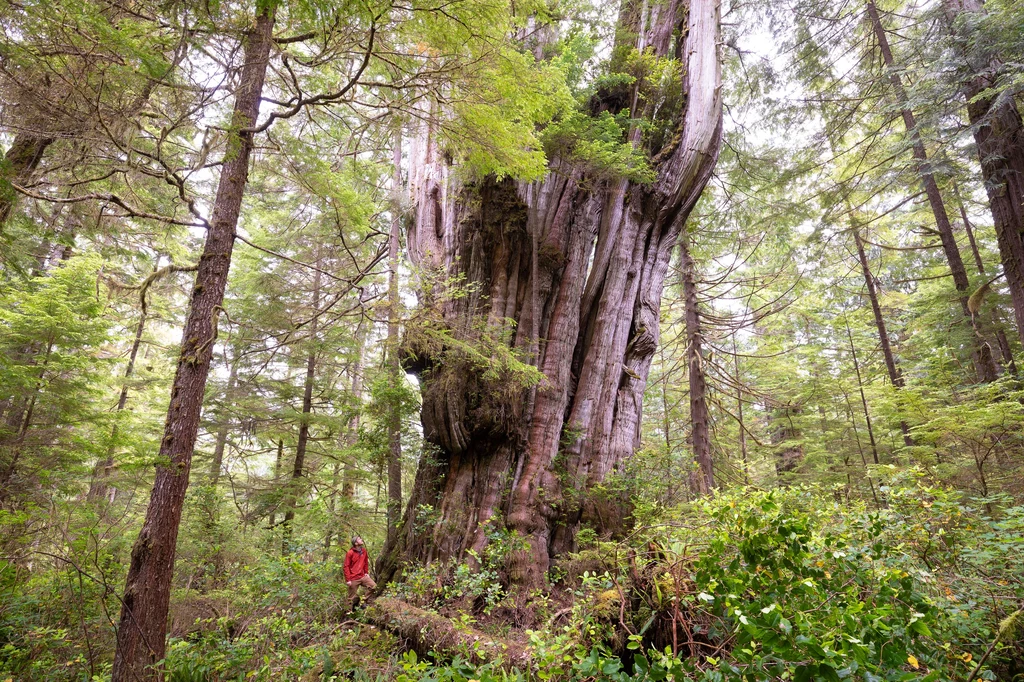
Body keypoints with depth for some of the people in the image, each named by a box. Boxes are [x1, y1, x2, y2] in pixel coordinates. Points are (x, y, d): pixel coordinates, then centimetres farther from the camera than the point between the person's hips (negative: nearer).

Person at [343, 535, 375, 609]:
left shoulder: (363, 551, 5)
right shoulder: (350, 553, -12)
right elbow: (346, 567, -11)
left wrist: (366, 572, 10)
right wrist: (348, 579, -15)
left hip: (362, 576, 5)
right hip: (353, 579, -5)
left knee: (374, 586, -8)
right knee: (353, 598, 2)